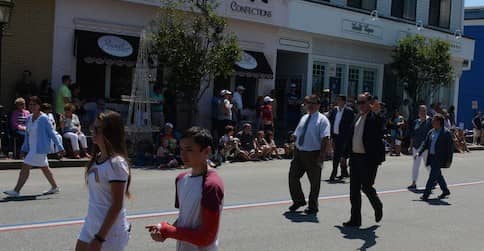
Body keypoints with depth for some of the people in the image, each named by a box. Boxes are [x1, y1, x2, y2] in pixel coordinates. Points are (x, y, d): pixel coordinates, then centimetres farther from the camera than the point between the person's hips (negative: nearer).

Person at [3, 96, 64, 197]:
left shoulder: (44, 119, -12)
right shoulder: (29, 118, 10)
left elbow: (52, 133, -10)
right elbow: (27, 135, 18)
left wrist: (60, 147, -11)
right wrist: (24, 149, 16)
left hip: (40, 148, -8)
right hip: (32, 148, 8)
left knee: (25, 167, -10)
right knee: (44, 168, 16)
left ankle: (16, 191, -6)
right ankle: (55, 187, 29)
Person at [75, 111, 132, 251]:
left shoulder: (116, 163, -18)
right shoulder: (98, 158, 7)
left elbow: (117, 206, -20)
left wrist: (99, 237, -21)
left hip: (109, 231, -8)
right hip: (91, 225, 8)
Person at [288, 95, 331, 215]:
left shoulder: (322, 120, -8)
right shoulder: (304, 118, 13)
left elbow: (325, 140, -15)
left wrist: (321, 156, -22)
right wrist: (295, 151, 10)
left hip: (313, 154, -6)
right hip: (299, 152, 6)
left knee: (314, 181, 6)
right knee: (293, 176, 6)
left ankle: (312, 206, 22)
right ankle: (298, 200, 27)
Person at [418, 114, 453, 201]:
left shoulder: (446, 133, -10)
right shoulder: (431, 132, 11)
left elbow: (450, 147, -10)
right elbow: (425, 143, 14)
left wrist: (448, 160, -13)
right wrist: (419, 153, 1)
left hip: (439, 158, -7)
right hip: (432, 157, 7)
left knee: (433, 176, -8)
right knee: (437, 175, 16)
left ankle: (426, 194, -5)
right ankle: (445, 191, 32)